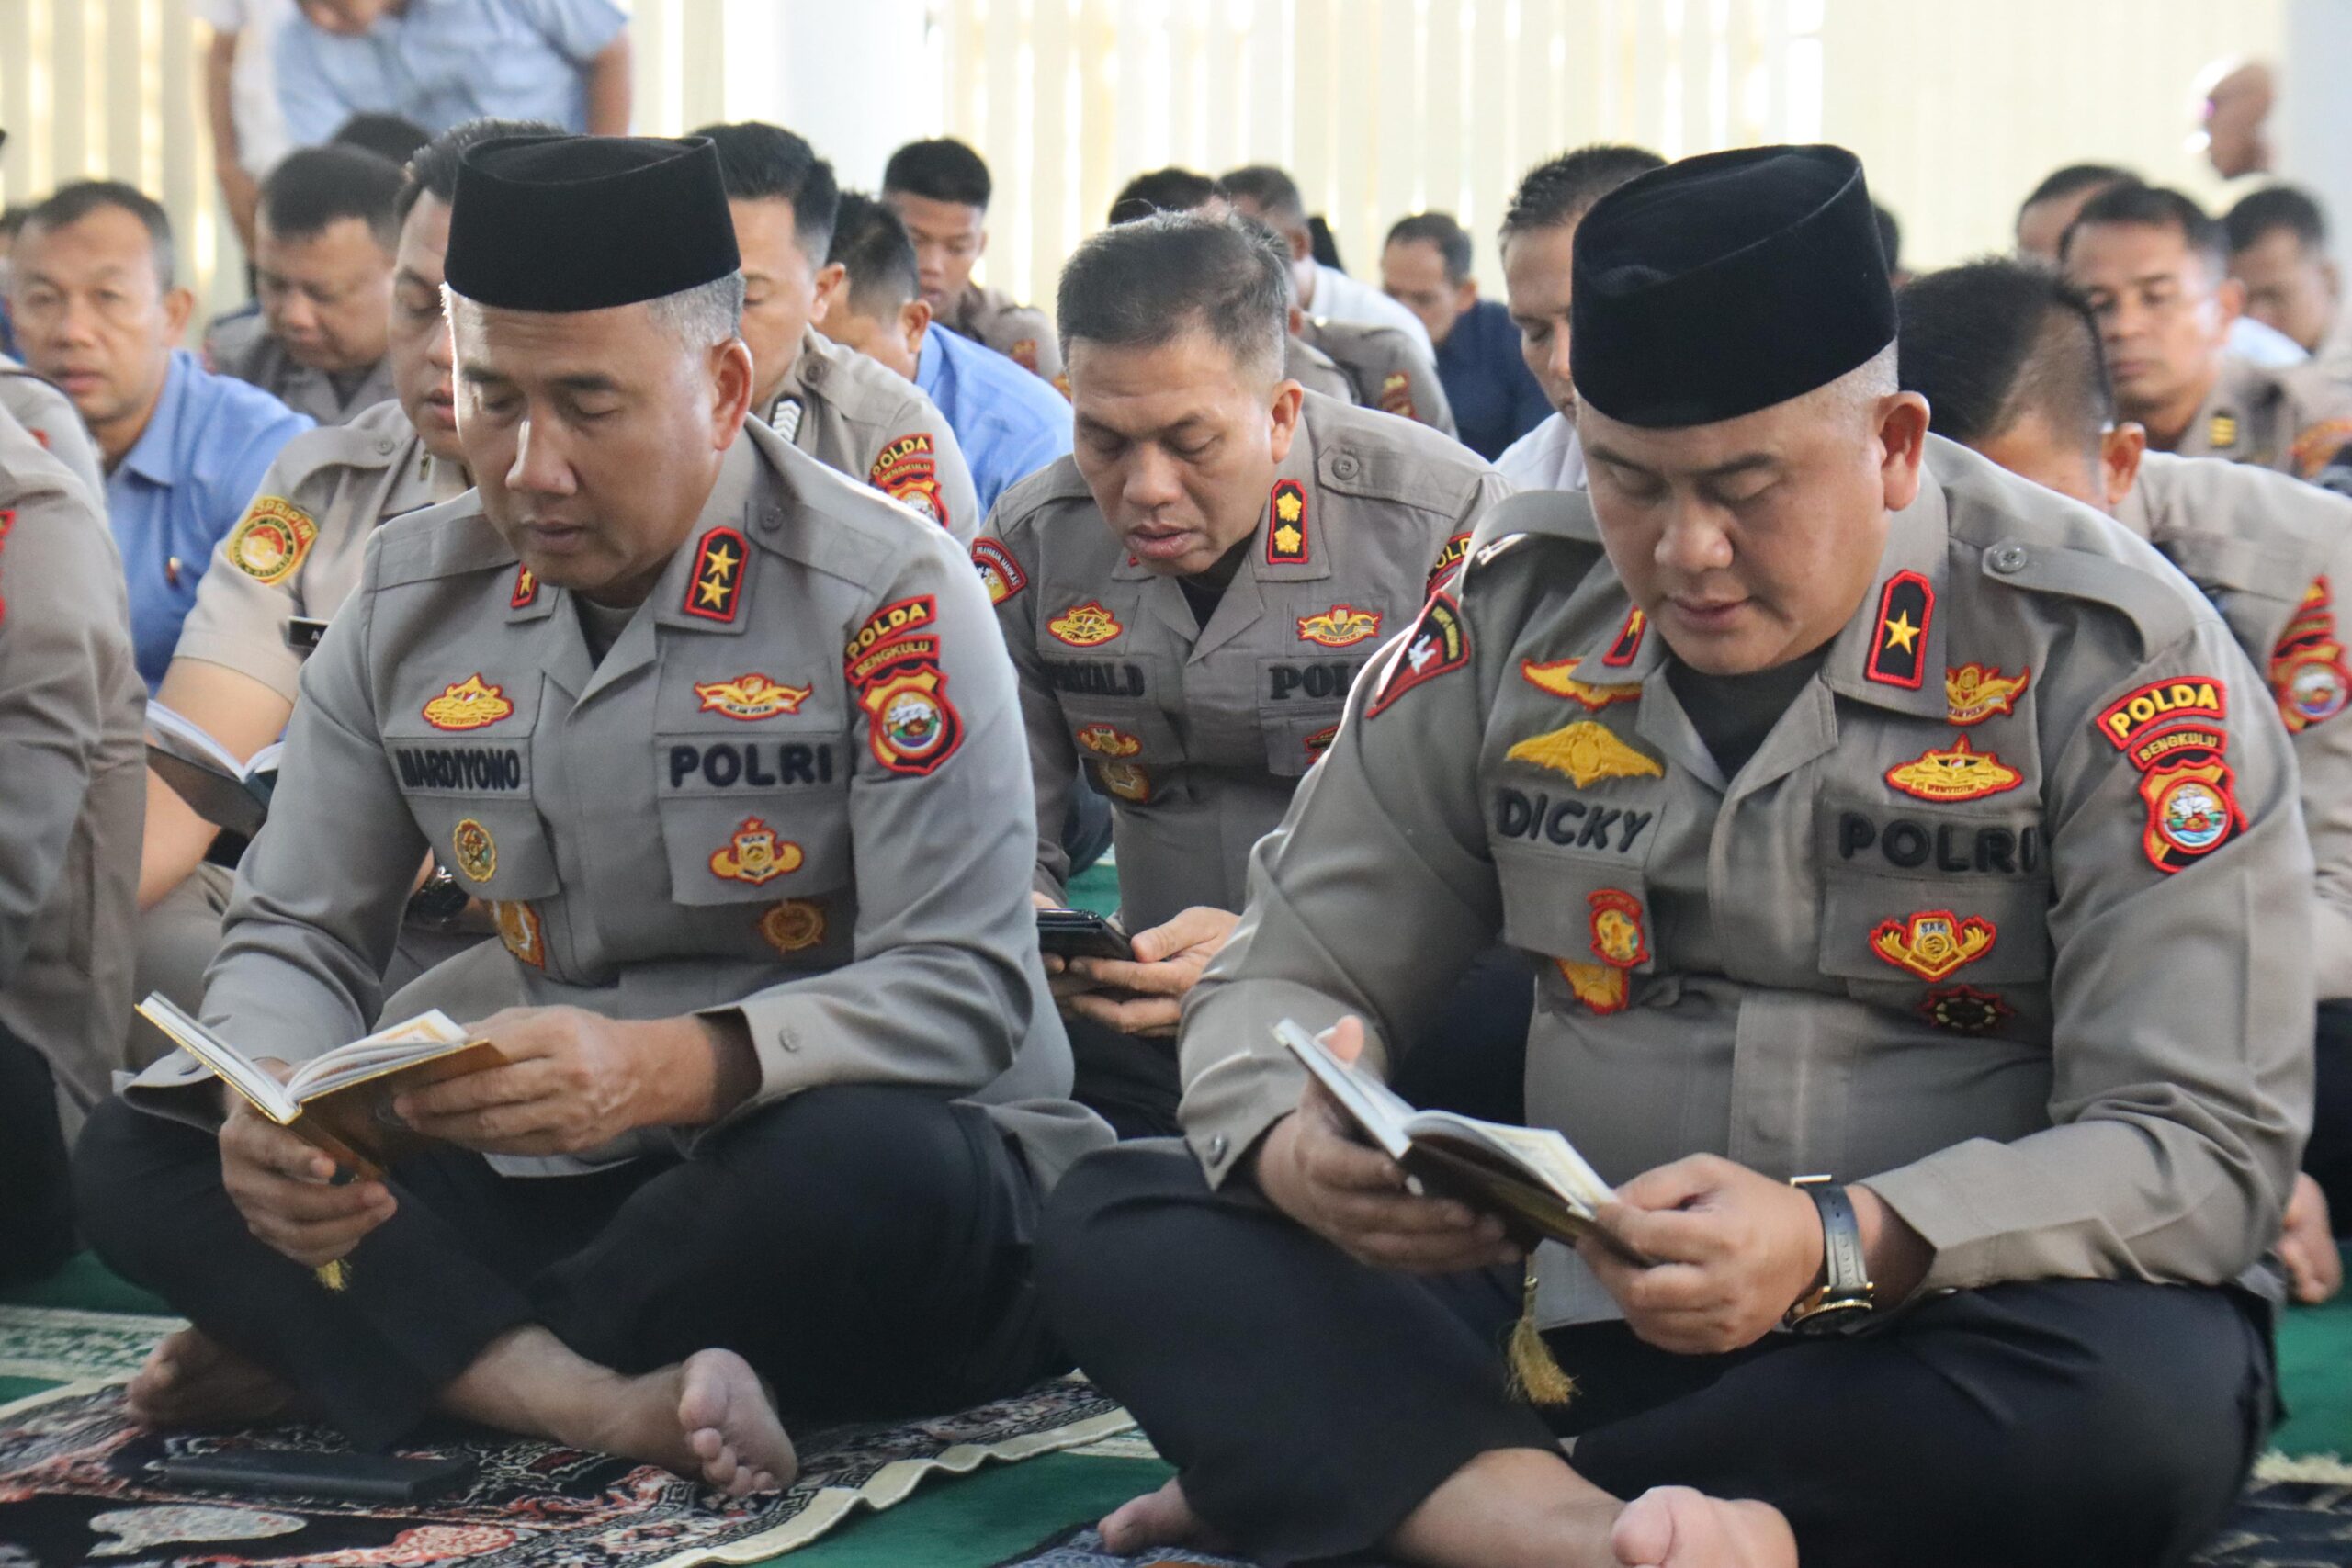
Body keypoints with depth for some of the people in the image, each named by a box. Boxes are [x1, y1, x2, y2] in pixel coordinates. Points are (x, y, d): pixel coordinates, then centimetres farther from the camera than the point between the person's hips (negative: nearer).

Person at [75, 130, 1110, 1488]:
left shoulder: (888, 596, -12)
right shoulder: (410, 601, 5)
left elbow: (961, 992, -18)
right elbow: (298, 935, 8)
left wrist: (664, 1068, -35)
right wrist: (270, 1110, -17)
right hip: (550, 1174, 5)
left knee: (874, 1167, -39)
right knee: (143, 1151, -12)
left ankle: (344, 1353, -17)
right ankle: (600, 1403, -32)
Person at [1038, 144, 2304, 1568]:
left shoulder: (2106, 651, -9)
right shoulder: (1516, 610, 2)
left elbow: (2209, 1143, -13)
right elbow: (1291, 971, 8)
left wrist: (1841, 1248, -30)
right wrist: (1292, 1147, -18)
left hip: (1955, 1334, -3)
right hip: (1571, 1318, 3)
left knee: (2149, 1399, -38)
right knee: (1118, 1222, -15)